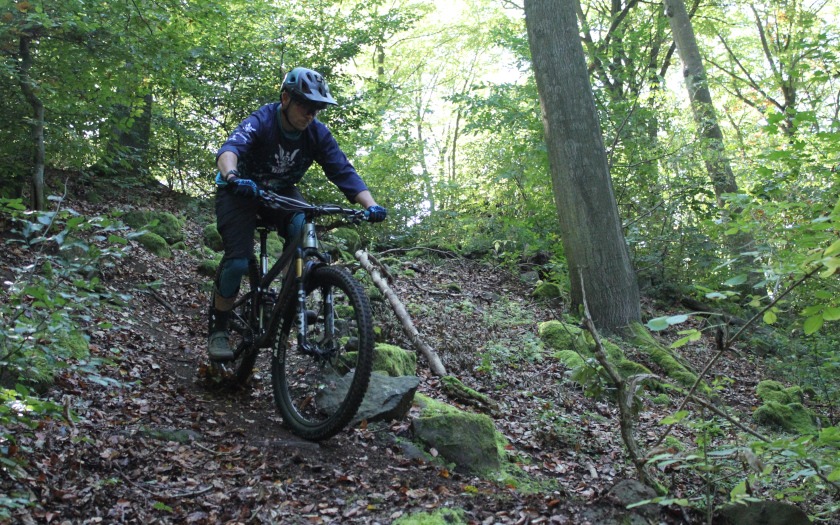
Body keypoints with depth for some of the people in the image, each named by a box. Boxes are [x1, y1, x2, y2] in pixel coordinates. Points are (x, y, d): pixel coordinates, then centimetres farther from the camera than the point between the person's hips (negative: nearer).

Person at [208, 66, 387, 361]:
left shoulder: (317, 133, -16)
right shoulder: (260, 122, -28)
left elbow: (343, 171, -21)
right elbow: (230, 148, -46)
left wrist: (370, 205, -38)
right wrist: (232, 177, -69)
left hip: (282, 193, 3)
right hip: (241, 192, -3)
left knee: (305, 233, -28)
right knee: (238, 261, -20)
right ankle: (218, 329, 0)